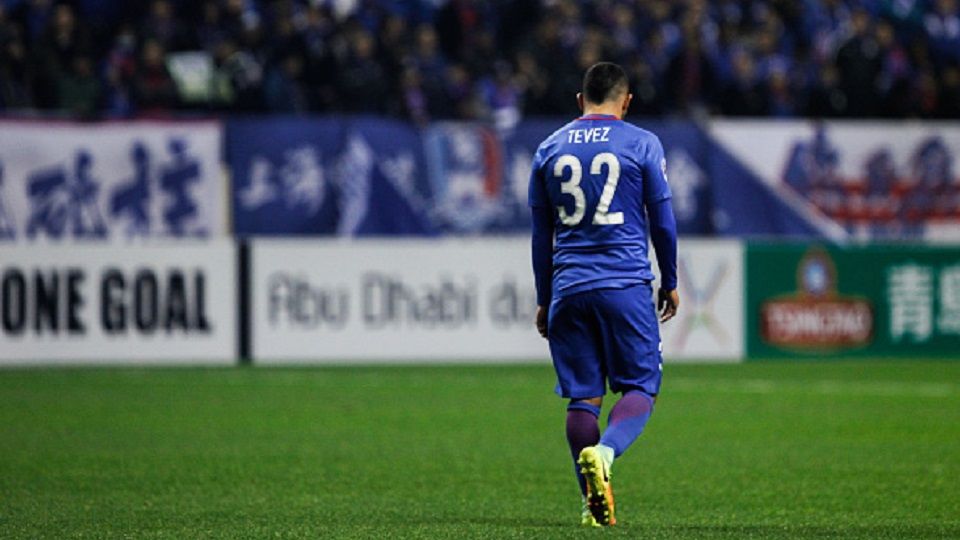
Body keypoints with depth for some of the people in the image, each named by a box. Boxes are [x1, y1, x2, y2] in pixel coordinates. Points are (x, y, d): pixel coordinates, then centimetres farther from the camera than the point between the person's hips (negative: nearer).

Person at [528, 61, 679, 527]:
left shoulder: (550, 149, 10)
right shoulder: (642, 144, 1)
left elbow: (541, 233, 14)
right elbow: (663, 221, 4)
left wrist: (544, 300, 21)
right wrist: (670, 283, 17)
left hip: (568, 289, 3)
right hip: (627, 286, -3)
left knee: (581, 397, 6)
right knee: (640, 387, 2)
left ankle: (592, 502, 4)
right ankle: (605, 452, -25)